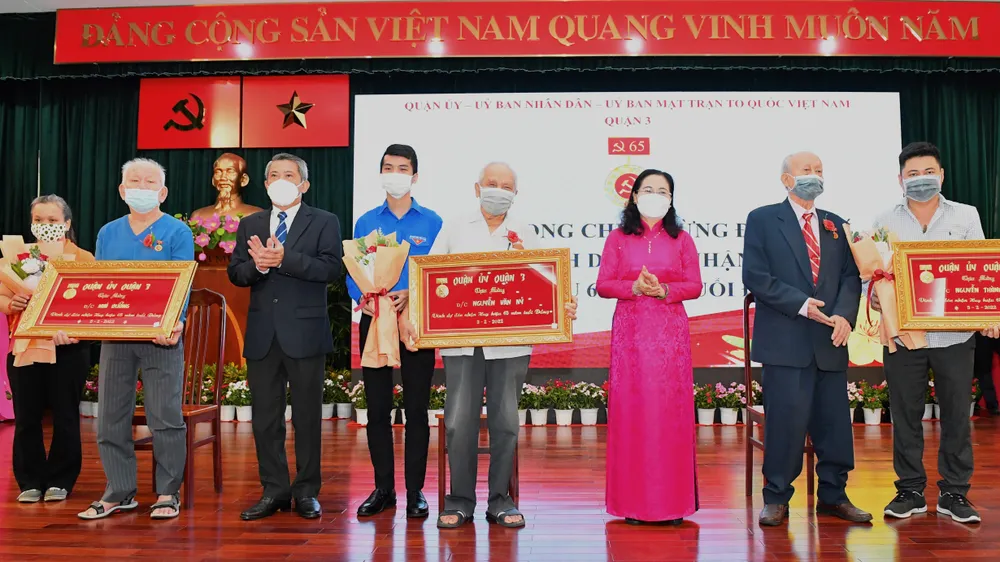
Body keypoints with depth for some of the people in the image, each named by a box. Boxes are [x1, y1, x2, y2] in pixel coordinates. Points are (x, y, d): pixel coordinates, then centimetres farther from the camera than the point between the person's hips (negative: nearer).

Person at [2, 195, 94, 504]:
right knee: (26, 417, 6)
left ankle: (60, 480, 18)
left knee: (65, 417, 4)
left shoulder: (83, 258, 2)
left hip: (68, 349, -2)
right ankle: (30, 481, 19)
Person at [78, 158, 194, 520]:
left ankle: (168, 493, 11)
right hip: (114, 337, 5)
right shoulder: (108, 233, 13)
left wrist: (175, 322, -28)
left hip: (161, 338, -4)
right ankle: (119, 492, 21)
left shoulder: (178, 233, -1)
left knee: (166, 418, -2)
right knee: (110, 419, 8)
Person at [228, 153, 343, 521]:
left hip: (305, 333, -4)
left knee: (307, 415, 4)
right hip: (262, 334, 4)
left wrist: (284, 259, -20)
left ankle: (307, 491, 15)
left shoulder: (324, 222, 3)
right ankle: (274, 491, 19)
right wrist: (258, 265, -15)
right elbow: (235, 273, 6)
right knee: (265, 417, 8)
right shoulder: (250, 225, 15)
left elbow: (331, 268, -12)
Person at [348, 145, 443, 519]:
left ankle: (415, 490, 12)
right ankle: (383, 487, 18)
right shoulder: (366, 222, 11)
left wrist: (411, 295, -19)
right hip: (374, 320, 2)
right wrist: (361, 297, -14)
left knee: (416, 407, 2)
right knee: (377, 407, 6)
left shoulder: (431, 222, 4)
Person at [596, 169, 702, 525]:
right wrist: (635, 287, -15)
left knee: (671, 410, -1)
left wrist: (664, 289, -13)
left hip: (671, 333, 0)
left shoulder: (681, 239, 9)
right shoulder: (618, 238, 8)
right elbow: (602, 285, 2)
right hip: (630, 332, 0)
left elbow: (695, 286, 4)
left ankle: (673, 501, 8)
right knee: (630, 410, -1)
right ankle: (633, 501, 7)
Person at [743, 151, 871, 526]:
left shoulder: (836, 225, 17)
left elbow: (851, 277, 10)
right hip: (784, 340, -5)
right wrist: (801, 305, -15)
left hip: (829, 340, 5)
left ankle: (833, 495, 23)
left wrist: (844, 314, -9)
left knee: (834, 421, 8)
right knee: (786, 419, -5)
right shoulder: (762, 220, 3)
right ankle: (776, 498, 9)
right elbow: (755, 276, -6)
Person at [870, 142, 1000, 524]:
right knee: (905, 416, 7)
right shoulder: (885, 223, 6)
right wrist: (874, 296, -15)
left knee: (956, 415, 6)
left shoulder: (966, 216, 7)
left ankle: (954, 494, 20)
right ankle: (910, 491, 19)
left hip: (954, 335, 0)